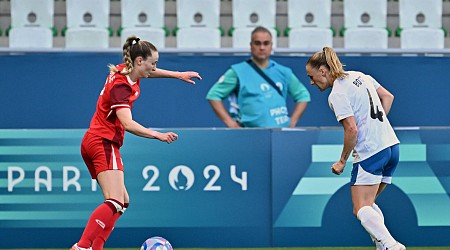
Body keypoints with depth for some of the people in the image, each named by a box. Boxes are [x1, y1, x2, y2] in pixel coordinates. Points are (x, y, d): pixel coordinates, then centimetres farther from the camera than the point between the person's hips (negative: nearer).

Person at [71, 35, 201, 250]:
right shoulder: (120, 87, -21)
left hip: (94, 142, 11)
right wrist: (158, 135, -41)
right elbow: (128, 123, -34)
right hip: (104, 144, -11)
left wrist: (177, 75, 31)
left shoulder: (125, 71, 7)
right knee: (115, 203, -23)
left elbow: (149, 72, 32)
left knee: (122, 200, 12)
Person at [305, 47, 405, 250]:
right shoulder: (360, 76, 12)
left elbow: (352, 129, -19)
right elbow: (388, 97, 20)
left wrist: (342, 161, -8)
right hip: (392, 146, 9)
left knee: (361, 209, -11)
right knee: (368, 203, 17)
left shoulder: (337, 95, -13)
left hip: (370, 153, -9)